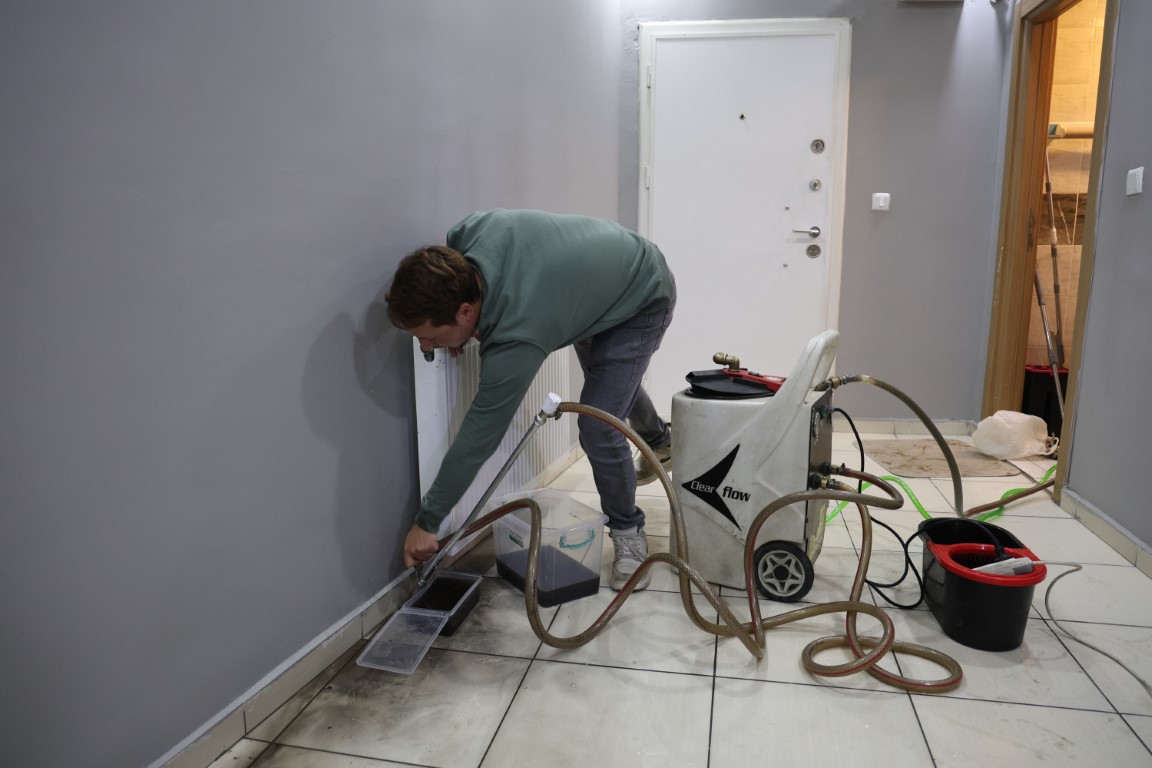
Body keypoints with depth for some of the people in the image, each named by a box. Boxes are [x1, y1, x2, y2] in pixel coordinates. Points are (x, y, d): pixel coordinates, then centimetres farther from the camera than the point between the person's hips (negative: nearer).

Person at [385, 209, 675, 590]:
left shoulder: (516, 338, -43)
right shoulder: (466, 235, -28)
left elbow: (478, 439, -33)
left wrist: (427, 522, -22)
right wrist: (461, 331, -13)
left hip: (644, 298, -8)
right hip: (601, 276, 9)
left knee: (597, 427, -18)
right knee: (607, 376, 31)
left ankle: (628, 533, 10)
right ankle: (659, 439, 62)